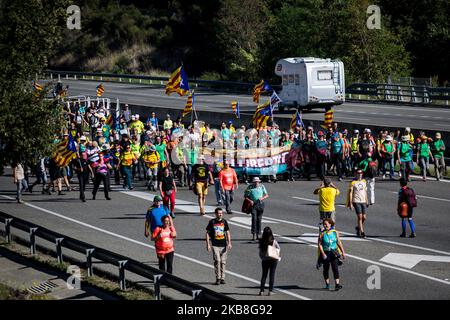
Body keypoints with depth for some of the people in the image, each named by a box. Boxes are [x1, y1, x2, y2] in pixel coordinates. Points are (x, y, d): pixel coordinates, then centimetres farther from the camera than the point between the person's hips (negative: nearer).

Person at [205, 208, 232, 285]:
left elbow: (227, 233, 10)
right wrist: (208, 244, -4)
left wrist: (229, 243, -1)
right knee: (217, 260, -13)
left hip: (223, 245, 3)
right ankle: (218, 278, -7)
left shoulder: (224, 222, 7)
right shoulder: (212, 222, 0)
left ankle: (222, 278, 12)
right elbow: (208, 233, 3)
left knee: (223, 262, 4)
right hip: (215, 245, -3)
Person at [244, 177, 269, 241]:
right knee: (254, 219, -13)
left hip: (260, 204, 2)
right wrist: (249, 200, -14)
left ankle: (258, 234, 16)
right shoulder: (250, 187, -1)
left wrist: (262, 198, -12)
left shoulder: (262, 186, 4)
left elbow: (266, 195, 9)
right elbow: (245, 196, 3)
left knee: (259, 219, 7)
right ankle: (254, 234, -14)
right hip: (253, 204, -2)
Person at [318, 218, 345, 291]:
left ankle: (337, 284, -12)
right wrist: (323, 253, -18)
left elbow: (339, 242, 9)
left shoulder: (335, 232, 2)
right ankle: (327, 284, 22)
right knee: (326, 269, 8)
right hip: (325, 253, -1)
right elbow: (320, 244, -7)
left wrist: (343, 252, 7)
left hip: (334, 252, 1)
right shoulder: (322, 234, -5)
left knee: (335, 268, -9)